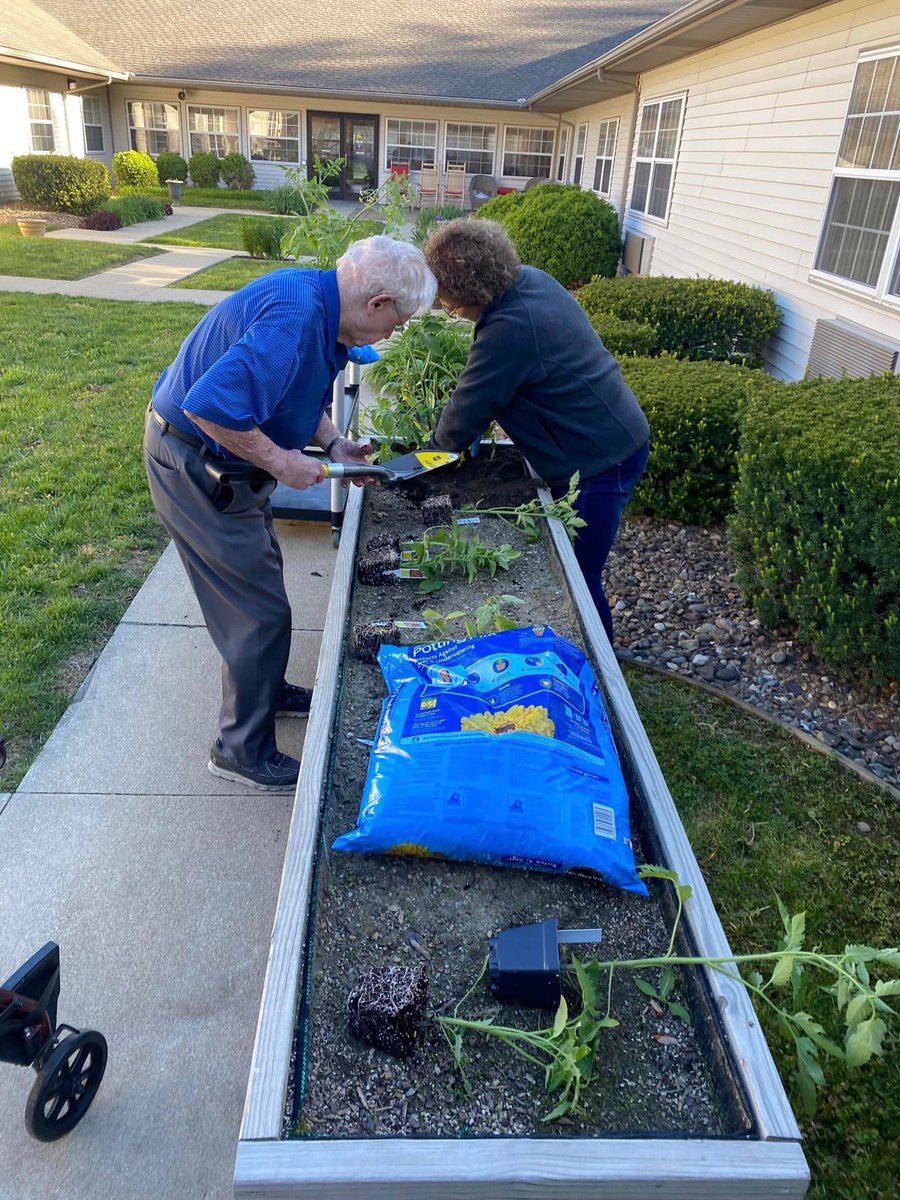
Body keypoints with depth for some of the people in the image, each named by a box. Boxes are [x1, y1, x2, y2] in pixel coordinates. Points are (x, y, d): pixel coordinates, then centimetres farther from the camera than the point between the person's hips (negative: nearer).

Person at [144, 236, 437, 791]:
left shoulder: (323, 307, 1)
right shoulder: (294, 318, -30)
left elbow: (304, 393, 16)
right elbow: (210, 405, -38)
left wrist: (333, 444, 0)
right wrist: (280, 460, -26)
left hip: (224, 460, 10)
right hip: (193, 466, -10)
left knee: (261, 574, 23)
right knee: (258, 608, -2)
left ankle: (268, 691, 44)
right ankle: (243, 749, 16)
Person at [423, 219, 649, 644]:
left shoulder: (509, 330, -28)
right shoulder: (530, 279, 2)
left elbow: (466, 412, -16)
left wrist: (433, 451, 2)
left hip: (599, 460, -10)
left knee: (577, 577, 1)